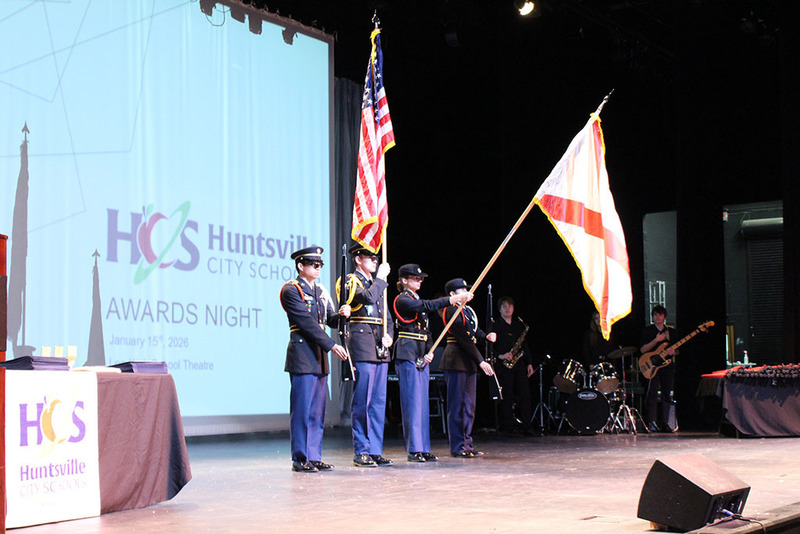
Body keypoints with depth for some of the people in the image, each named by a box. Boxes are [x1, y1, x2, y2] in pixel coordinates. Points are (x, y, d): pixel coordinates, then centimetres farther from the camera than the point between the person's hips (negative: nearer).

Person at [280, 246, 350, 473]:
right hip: (302, 355, -8)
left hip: (319, 356, 8)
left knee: (318, 410, 9)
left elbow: (330, 320, 16)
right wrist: (332, 346, -17)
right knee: (302, 409, -6)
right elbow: (307, 322, -14)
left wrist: (342, 314, -7)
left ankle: (314, 457, 14)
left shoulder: (320, 291, 18)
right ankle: (300, 459, -1)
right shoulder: (291, 290, -7)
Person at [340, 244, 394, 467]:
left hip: (380, 349, 8)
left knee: (379, 400, 7)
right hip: (363, 346, -8)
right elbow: (368, 297, -21)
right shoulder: (351, 281, -2)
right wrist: (381, 278, -8)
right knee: (362, 400, -7)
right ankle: (361, 451, -2)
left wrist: (389, 335, 6)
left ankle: (375, 450, 11)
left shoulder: (376, 283, 22)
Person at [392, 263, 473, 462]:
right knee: (412, 401, -8)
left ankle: (423, 448, 11)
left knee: (423, 402, 8)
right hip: (408, 354, -9)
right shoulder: (402, 300, -7)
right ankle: (414, 449, -5)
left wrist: (430, 351, 2)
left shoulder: (417, 301, 20)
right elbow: (429, 305, -22)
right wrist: (456, 298, -27)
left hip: (421, 355, 9)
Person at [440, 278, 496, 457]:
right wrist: (480, 361, -19)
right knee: (457, 404, -4)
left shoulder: (467, 310, 17)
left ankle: (467, 443, 16)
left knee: (469, 404, 11)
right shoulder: (452, 310, -12)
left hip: (469, 362, 9)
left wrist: (486, 336, -7)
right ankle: (458, 447, 0)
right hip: (456, 360, -9)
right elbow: (464, 338, -17)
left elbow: (473, 331, 16)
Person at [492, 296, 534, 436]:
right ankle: (508, 427, 2)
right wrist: (500, 356, -16)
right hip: (504, 366, -4)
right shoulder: (495, 326, 2)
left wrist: (529, 363, 13)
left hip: (520, 365, 4)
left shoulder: (519, 324, 18)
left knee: (525, 395, -2)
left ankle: (526, 427, 1)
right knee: (507, 397, -4)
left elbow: (525, 345, 20)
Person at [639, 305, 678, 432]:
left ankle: (665, 424, 8)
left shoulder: (671, 332, 16)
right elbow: (642, 349, -5)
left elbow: (677, 351, 18)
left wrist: (673, 352, -6)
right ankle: (652, 424, -11)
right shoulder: (647, 331, 5)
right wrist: (656, 340, -14)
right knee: (652, 395, -11)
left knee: (666, 396, 4)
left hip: (668, 366, 4)